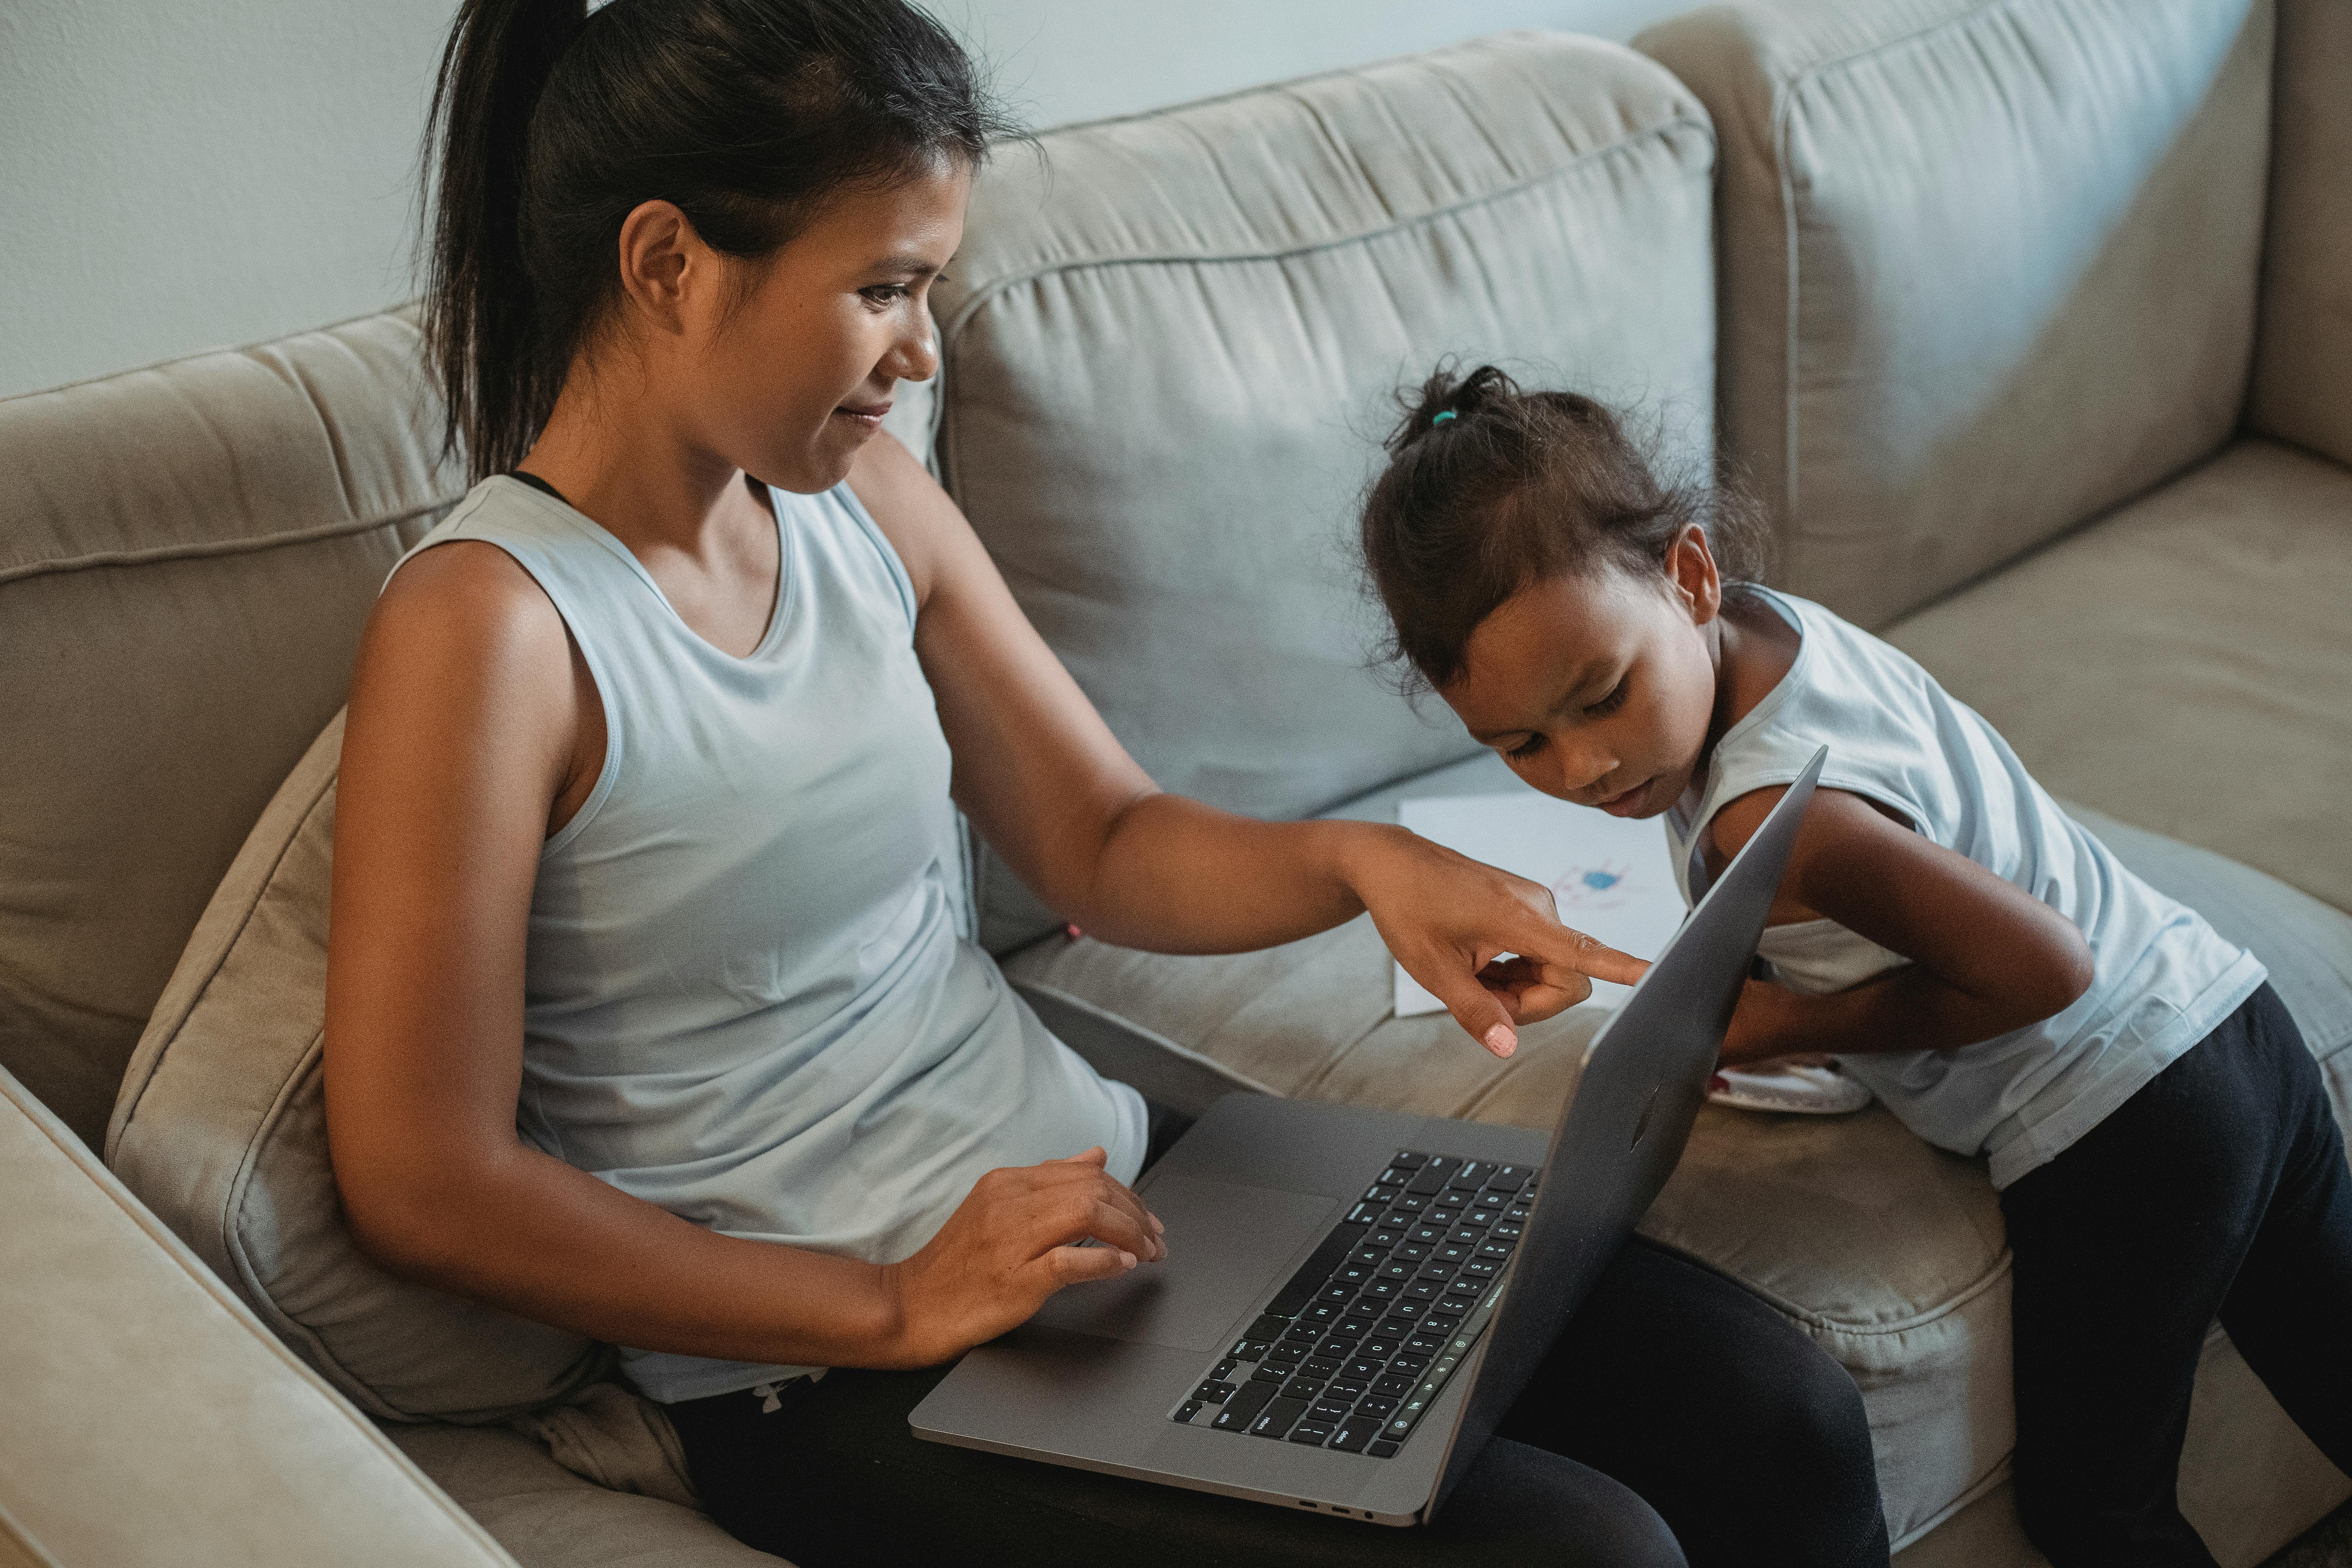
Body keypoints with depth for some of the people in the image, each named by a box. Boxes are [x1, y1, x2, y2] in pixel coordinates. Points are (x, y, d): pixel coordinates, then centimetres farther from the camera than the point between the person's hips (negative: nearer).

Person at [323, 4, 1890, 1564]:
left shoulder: (863, 500, 4)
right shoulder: (488, 627, -18)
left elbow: (1108, 846, 12)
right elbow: (427, 1184, -17)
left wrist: (1360, 860, -9)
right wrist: (900, 1308, -18)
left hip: (1103, 1173, 7)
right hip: (841, 1373, -7)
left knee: (1780, 1422, -3)